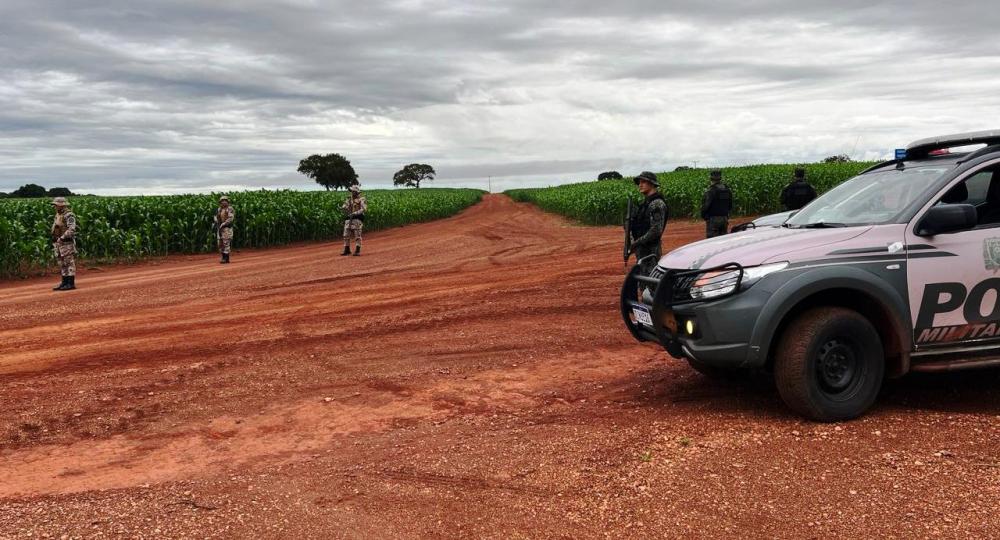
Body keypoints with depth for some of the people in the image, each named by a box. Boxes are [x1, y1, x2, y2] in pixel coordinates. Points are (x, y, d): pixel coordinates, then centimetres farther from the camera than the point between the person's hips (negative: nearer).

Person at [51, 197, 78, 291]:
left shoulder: (69, 215, -14)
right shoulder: (58, 215, 16)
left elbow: (71, 229, -25)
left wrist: (62, 238, -29)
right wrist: (54, 241, 19)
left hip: (67, 243, -9)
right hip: (58, 243, 9)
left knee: (69, 263, -6)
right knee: (62, 264, 10)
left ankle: (71, 283, -4)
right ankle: (65, 283, 14)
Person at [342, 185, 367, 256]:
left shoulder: (361, 199, -2)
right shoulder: (349, 199, 16)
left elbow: (363, 209, -14)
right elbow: (345, 207, 9)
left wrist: (354, 213, -23)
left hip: (357, 219, -6)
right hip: (349, 219, 6)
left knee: (357, 235, -6)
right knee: (346, 235, 3)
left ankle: (357, 250, -2)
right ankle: (347, 250, 12)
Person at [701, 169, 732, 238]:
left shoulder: (711, 190, -16)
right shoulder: (727, 190, 7)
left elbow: (706, 205, -16)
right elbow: (730, 206, 14)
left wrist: (703, 215, 0)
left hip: (713, 219, -7)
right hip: (724, 218, 7)